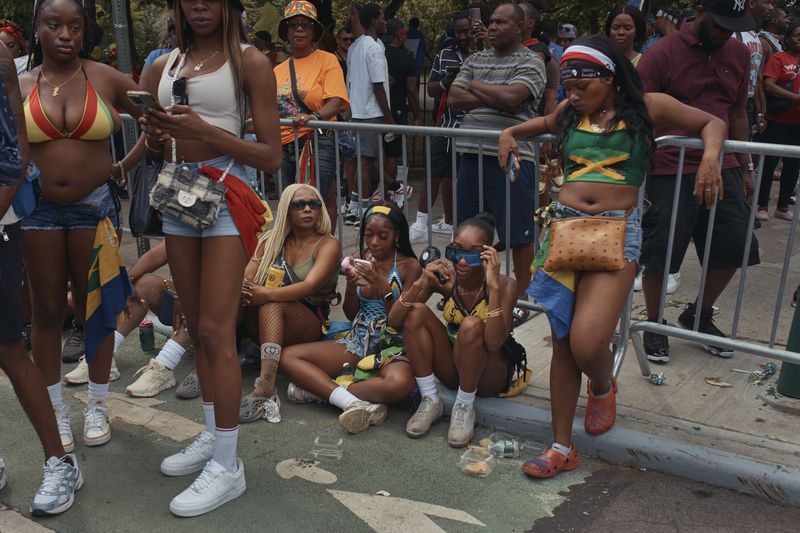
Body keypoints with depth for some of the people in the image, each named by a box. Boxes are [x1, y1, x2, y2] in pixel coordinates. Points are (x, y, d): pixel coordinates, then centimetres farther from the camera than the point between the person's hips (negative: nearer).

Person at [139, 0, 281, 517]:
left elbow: (272, 156, -8)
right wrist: (156, 135, -4)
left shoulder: (249, 62, -4)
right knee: (197, 328, 12)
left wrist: (204, 131, -19)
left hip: (225, 195, -6)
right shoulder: (165, 65, 12)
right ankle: (212, 436, 26)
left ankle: (228, 465, 2)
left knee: (216, 331, -8)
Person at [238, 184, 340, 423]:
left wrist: (267, 294, -37)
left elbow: (310, 285, -22)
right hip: (266, 325, 4)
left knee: (272, 304, -35)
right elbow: (246, 276, -2)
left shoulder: (328, 245, -4)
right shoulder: (271, 240, 10)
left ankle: (265, 389, -50)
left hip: (310, 328, -4)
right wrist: (243, 290, -28)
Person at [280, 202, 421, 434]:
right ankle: (350, 401, -29)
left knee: (399, 383, -40)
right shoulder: (361, 259, 8)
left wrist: (383, 286, -21)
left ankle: (319, 389, -24)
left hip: (392, 345, -4)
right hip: (358, 340, 5)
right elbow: (351, 315, 10)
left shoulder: (410, 266, -4)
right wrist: (351, 285, -9)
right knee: (288, 357, -13)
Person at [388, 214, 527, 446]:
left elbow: (493, 343, -36)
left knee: (471, 326, -33)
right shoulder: (444, 277, -13)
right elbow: (394, 321, -16)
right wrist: (420, 284, -31)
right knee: (416, 312, -18)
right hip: (453, 369, 4)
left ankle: (465, 407, -13)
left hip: (490, 376, -4)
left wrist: (494, 286, -41)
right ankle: (430, 401, -9)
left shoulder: (504, 285, -22)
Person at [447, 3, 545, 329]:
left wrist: (475, 87, -2)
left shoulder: (531, 62, -1)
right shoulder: (475, 60, 16)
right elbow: (453, 98, 4)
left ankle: (520, 297, 12)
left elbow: (511, 97, -18)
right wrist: (493, 98, -7)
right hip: (473, 152, 6)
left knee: (519, 232, 1)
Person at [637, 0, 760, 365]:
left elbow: (737, 113, 17)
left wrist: (744, 169, 15)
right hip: (670, 173, -5)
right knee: (659, 254, -1)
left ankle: (698, 316, 28)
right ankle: (654, 326, 21)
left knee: (734, 247, 6)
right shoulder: (662, 54, -7)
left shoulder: (738, 53, 10)